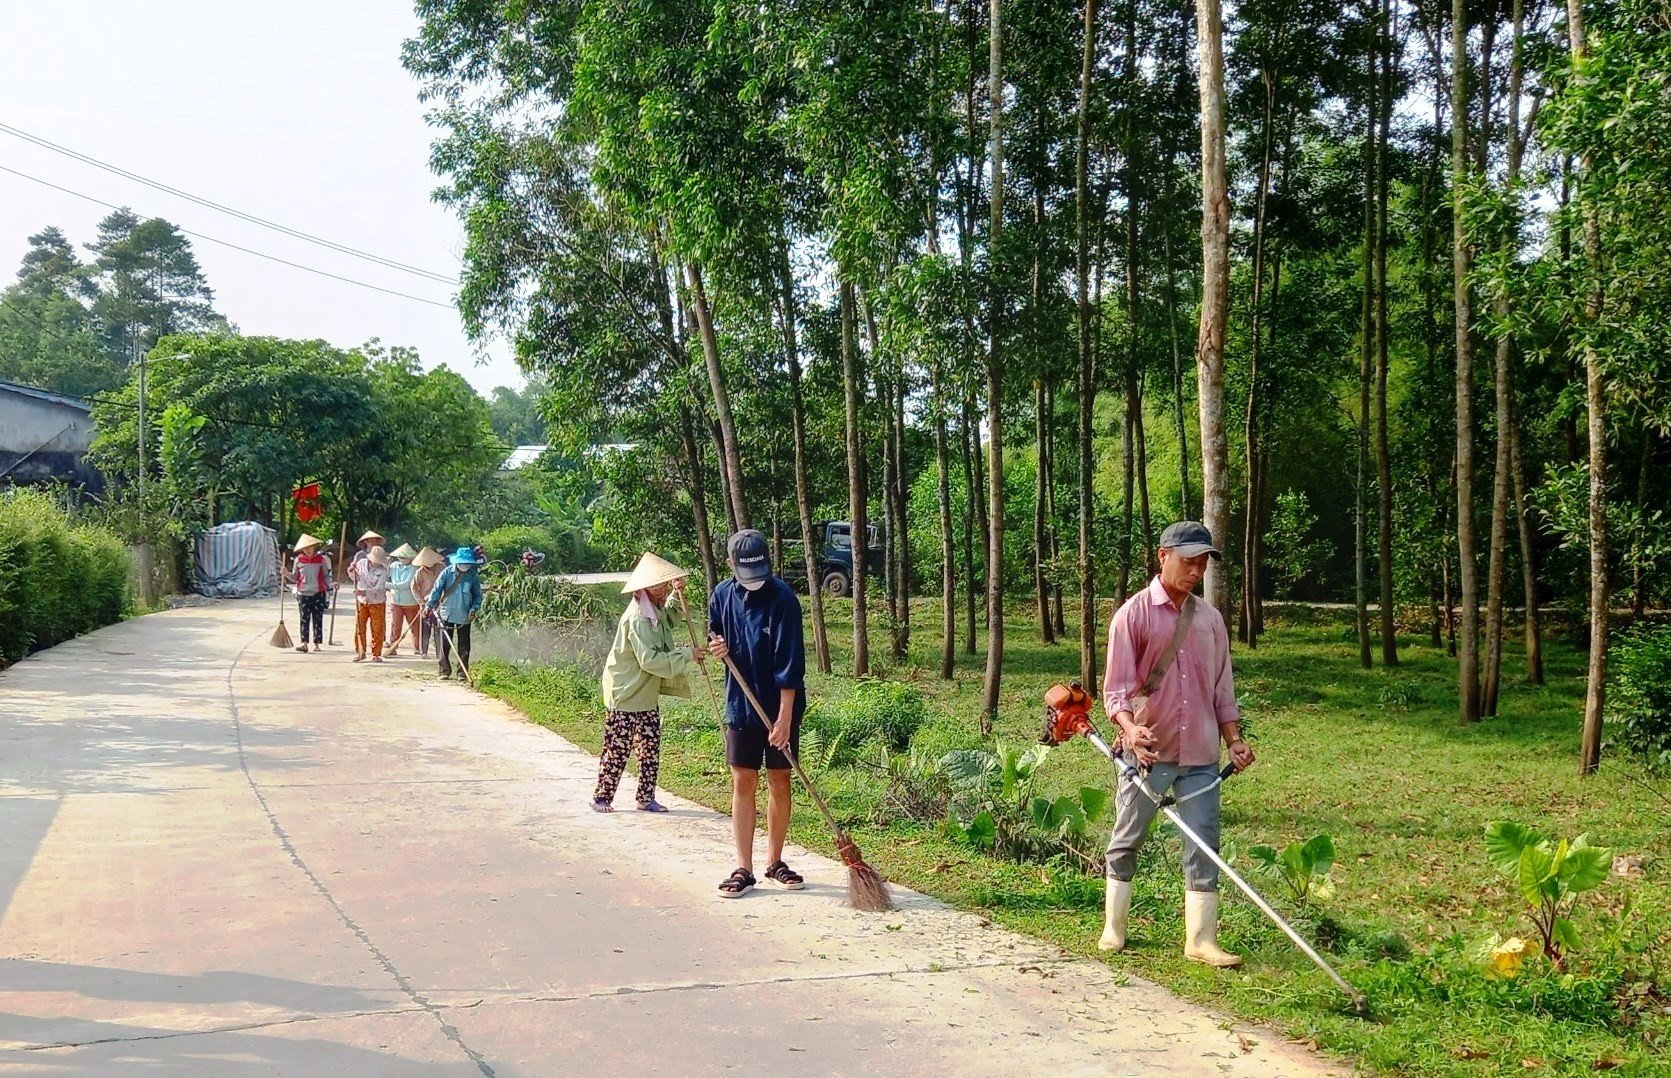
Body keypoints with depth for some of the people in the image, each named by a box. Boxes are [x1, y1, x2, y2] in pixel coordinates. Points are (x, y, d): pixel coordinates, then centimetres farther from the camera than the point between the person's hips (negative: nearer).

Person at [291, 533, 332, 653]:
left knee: (317, 619, 3)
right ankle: (304, 643, -11)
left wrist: (330, 587, -4)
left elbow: (326, 576, 9)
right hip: (303, 594, 0)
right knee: (304, 619, -8)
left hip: (318, 594, 0)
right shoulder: (299, 560, 5)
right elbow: (295, 577, 12)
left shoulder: (321, 559, 2)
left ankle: (316, 644, 9)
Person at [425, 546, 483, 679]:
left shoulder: (473, 576, -1)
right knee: (444, 645, 3)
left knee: (464, 647, 4)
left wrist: (474, 608, -9)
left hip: (464, 617, 1)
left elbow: (477, 595, 6)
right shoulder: (447, 572, -5)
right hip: (446, 614, -1)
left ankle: (462, 673, 11)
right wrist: (430, 605, -15)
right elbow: (437, 589, -5)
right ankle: (445, 671, 13)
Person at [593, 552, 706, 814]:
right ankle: (601, 797, 10)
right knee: (617, 750, -1)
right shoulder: (638, 619, -24)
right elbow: (650, 659, -32)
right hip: (625, 696, -9)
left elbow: (669, 618, 31)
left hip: (648, 695, 9)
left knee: (651, 750, 10)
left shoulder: (658, 612, 6)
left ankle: (646, 798, 17)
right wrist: (687, 656, -27)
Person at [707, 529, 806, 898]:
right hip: (740, 705, 3)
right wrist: (716, 646, -8)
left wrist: (785, 716, -22)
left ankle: (775, 862, 19)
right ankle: (744, 869, 5)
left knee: (779, 782, 6)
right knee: (743, 783, 2)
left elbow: (789, 662, -18)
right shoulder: (721, 596, 0)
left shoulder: (783, 599, -16)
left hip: (780, 708, -3)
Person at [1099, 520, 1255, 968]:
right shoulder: (1134, 614, -5)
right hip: (1147, 751, -3)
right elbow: (1116, 687, -9)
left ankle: (1201, 939, 4)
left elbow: (1221, 687, 15)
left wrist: (1234, 738, 5)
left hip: (1200, 754, 4)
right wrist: (1130, 728, -26)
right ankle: (1113, 927, 22)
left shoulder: (1210, 619, 10)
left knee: (1204, 846, 0)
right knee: (1126, 841, 8)